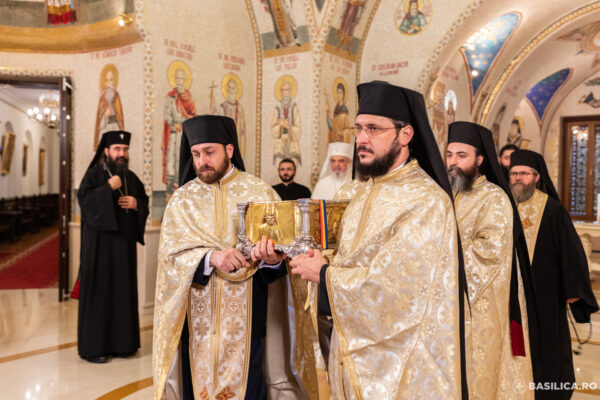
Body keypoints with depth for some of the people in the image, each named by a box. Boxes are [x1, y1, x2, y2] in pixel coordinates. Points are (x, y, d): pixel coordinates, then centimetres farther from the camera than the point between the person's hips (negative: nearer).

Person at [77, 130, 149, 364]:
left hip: (124, 242, 5)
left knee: (124, 290, 7)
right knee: (98, 291, -2)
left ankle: (120, 342, 18)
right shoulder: (94, 174, -3)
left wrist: (136, 204, -4)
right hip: (100, 242, -5)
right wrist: (109, 189, -22)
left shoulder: (131, 177, 12)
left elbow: (145, 203, 16)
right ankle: (93, 346, 9)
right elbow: (83, 199, -15)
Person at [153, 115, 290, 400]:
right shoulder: (182, 199, 4)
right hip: (197, 320, 2)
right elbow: (169, 256, -5)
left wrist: (273, 260, -27)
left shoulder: (260, 193, -1)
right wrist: (209, 257, -22)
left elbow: (279, 259, -4)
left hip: (245, 319, -1)